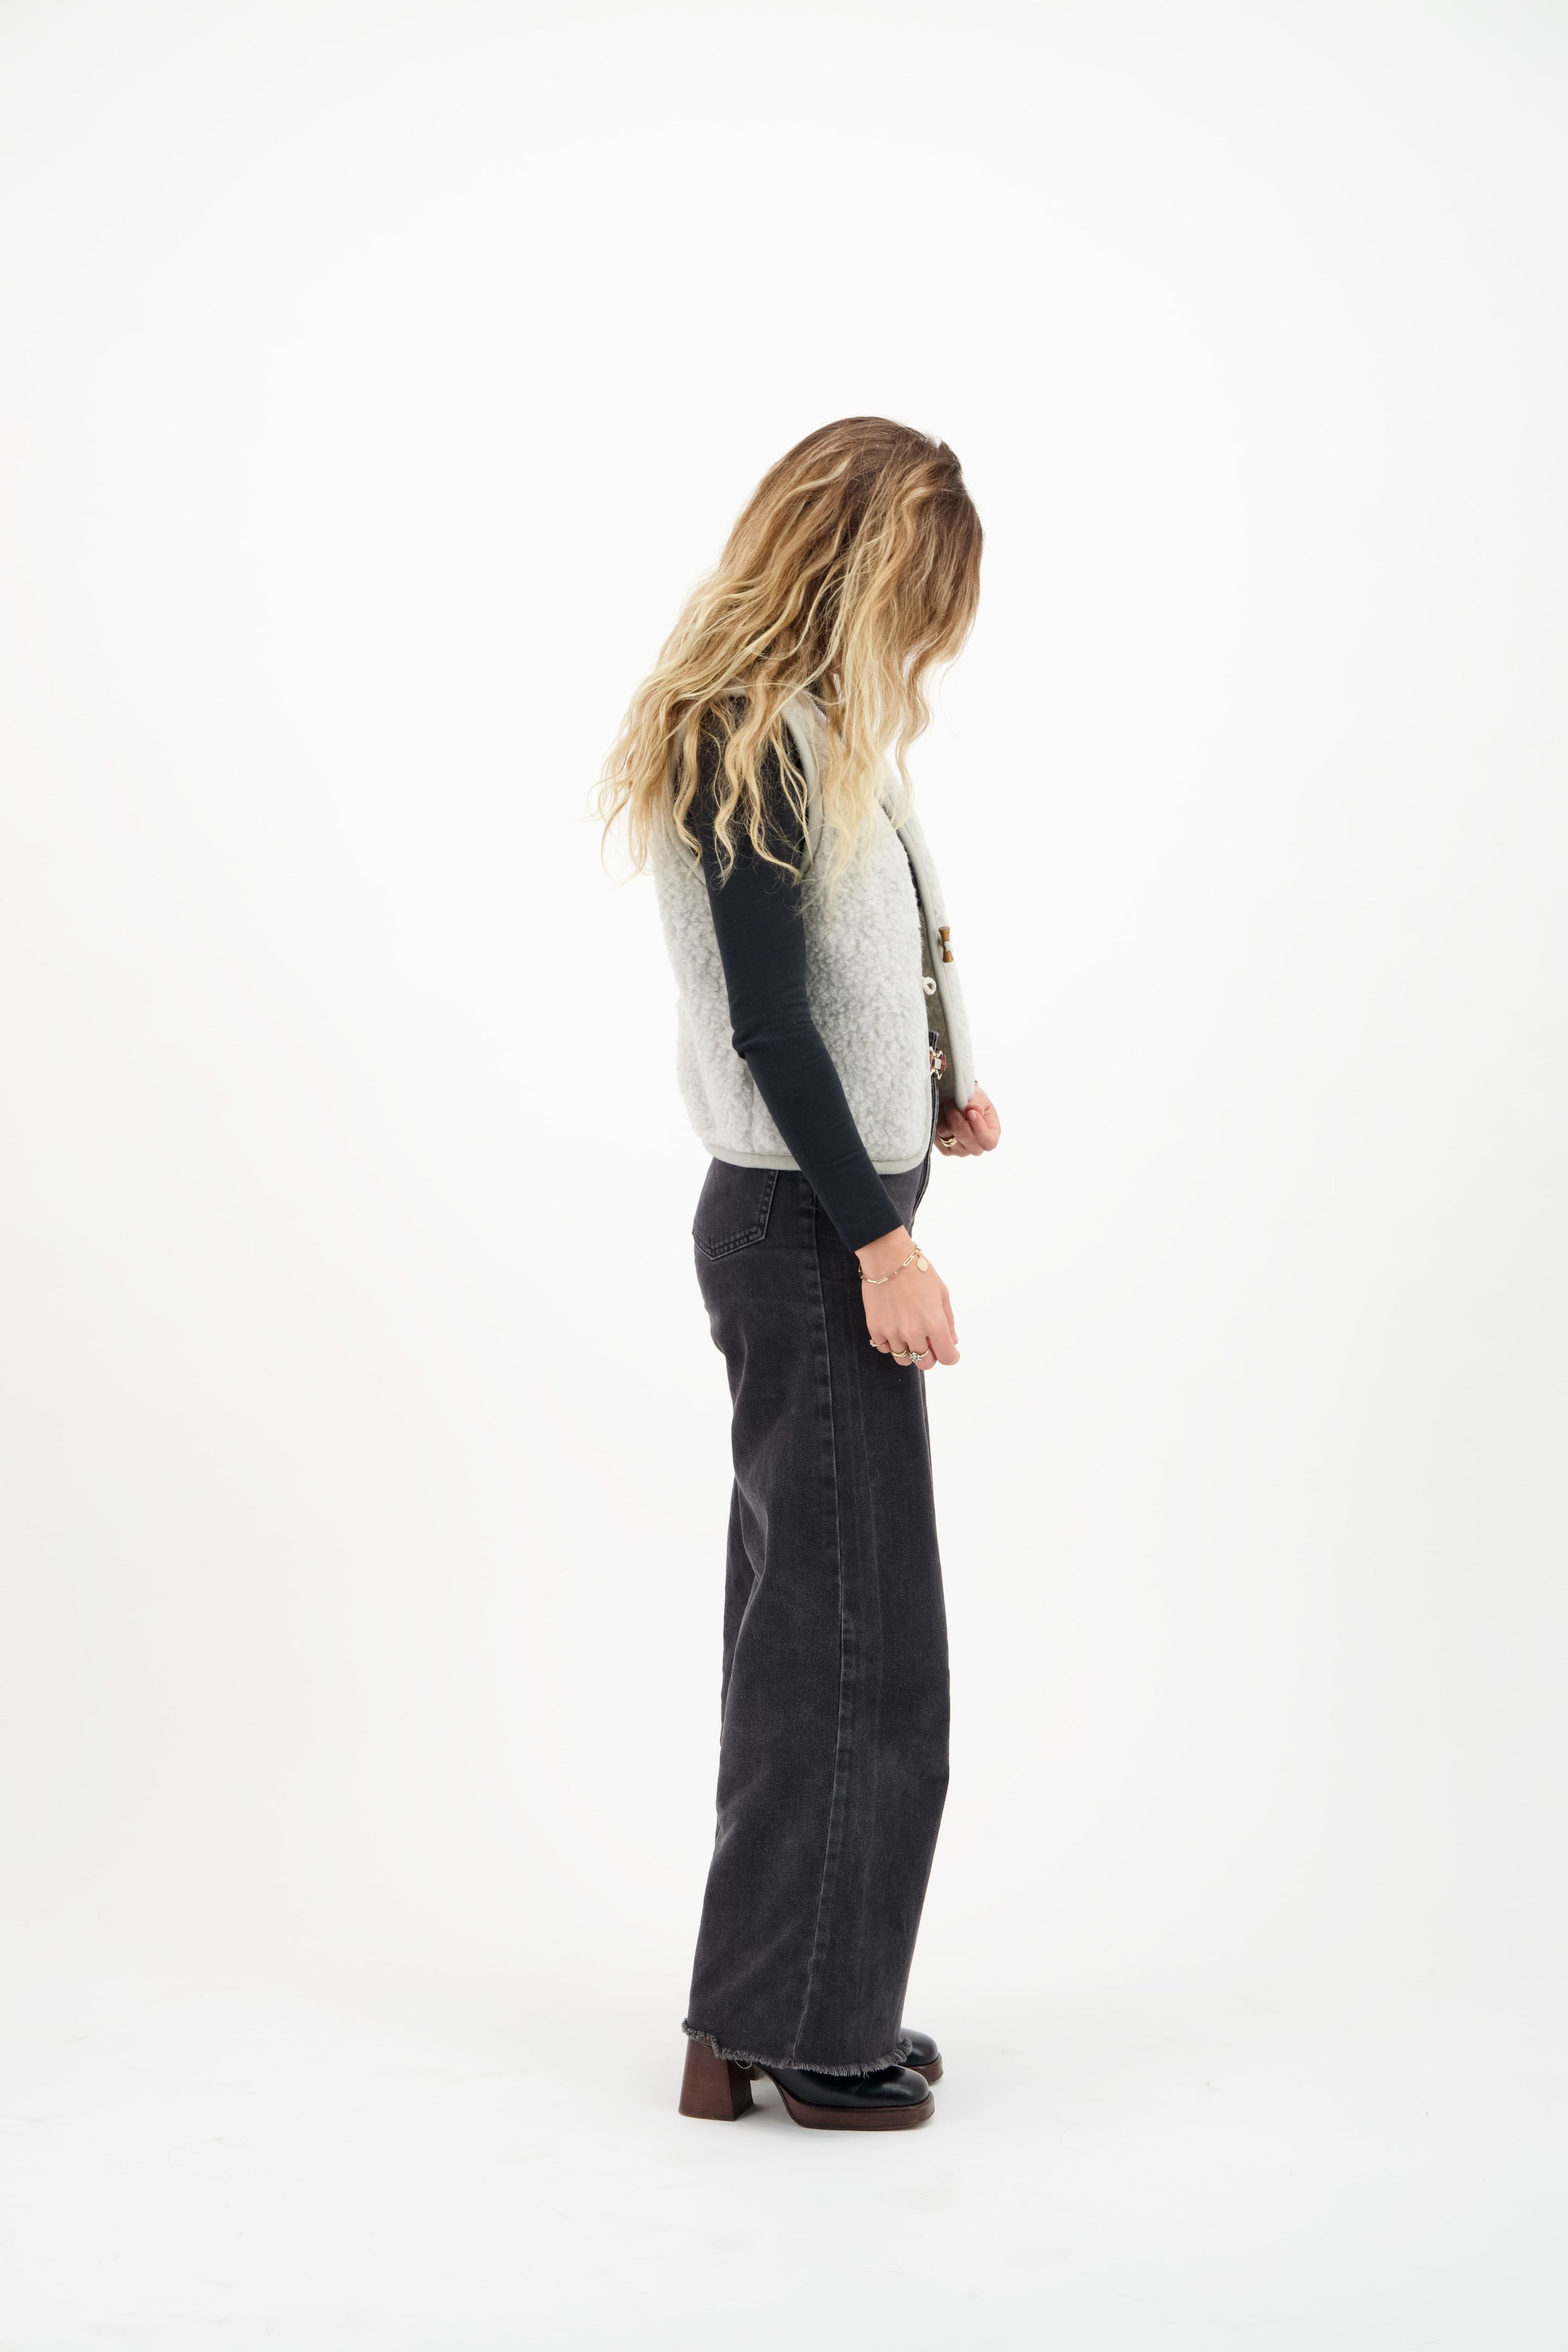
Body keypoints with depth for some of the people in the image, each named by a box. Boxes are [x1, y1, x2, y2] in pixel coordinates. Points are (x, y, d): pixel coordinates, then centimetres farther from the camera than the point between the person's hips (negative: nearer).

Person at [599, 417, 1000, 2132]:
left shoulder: (806, 733, 15)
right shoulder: (751, 744, -15)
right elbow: (767, 1022, -19)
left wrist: (928, 1100, 7)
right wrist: (881, 1238, -17)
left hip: (824, 1220, 10)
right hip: (810, 1234, -10)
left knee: (807, 1619, 14)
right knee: (854, 1632, -3)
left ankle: (774, 2014, 25)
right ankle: (797, 2026, 8)